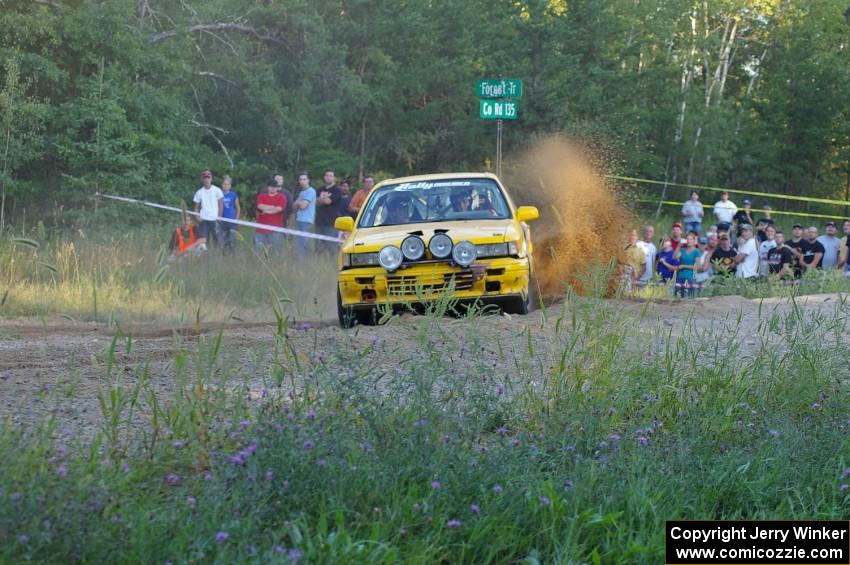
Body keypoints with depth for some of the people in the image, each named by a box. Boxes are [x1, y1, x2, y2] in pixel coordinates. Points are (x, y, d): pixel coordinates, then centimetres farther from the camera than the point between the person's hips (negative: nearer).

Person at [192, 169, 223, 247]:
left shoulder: (217, 190, 1)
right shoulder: (199, 192, 6)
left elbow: (221, 205, 3)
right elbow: (196, 207, 11)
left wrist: (219, 217, -6)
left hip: (214, 219, -1)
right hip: (203, 220, 1)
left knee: (216, 240, -1)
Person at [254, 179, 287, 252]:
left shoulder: (281, 197, 4)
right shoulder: (261, 196, 10)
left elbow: (279, 209, -11)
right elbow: (260, 206, -7)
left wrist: (266, 210, -3)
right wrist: (273, 207, -5)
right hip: (262, 228, 2)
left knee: (275, 249, -2)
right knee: (258, 248, 1)